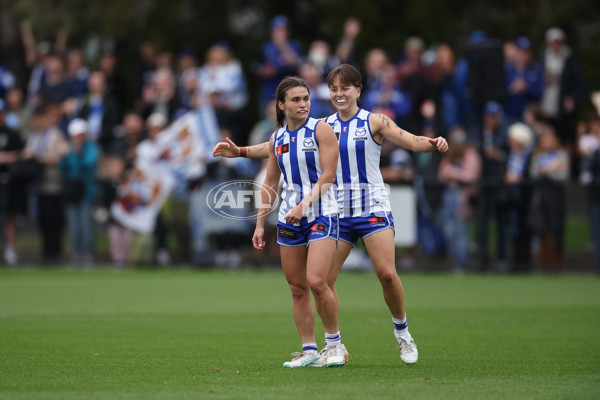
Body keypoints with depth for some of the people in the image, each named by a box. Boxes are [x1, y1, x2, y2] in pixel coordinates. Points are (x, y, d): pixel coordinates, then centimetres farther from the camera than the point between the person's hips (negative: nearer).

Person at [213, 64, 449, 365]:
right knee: (324, 279, -5)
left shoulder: (373, 122, 0)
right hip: (337, 213, 3)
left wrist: (434, 143, -28)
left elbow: (413, 142, -6)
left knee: (387, 273, -15)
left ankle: (402, 332, 8)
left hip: (372, 209, -3)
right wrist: (241, 151, 5)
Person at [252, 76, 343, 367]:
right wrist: (260, 224, 14)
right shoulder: (277, 139, 11)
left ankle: (334, 343, 0)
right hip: (289, 216, 5)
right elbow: (270, 184, 17)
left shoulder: (321, 130, -4)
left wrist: (304, 204, -20)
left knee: (316, 282, -17)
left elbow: (328, 174, -11)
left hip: (321, 213, -5)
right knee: (297, 288, 2)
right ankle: (309, 351, 8)